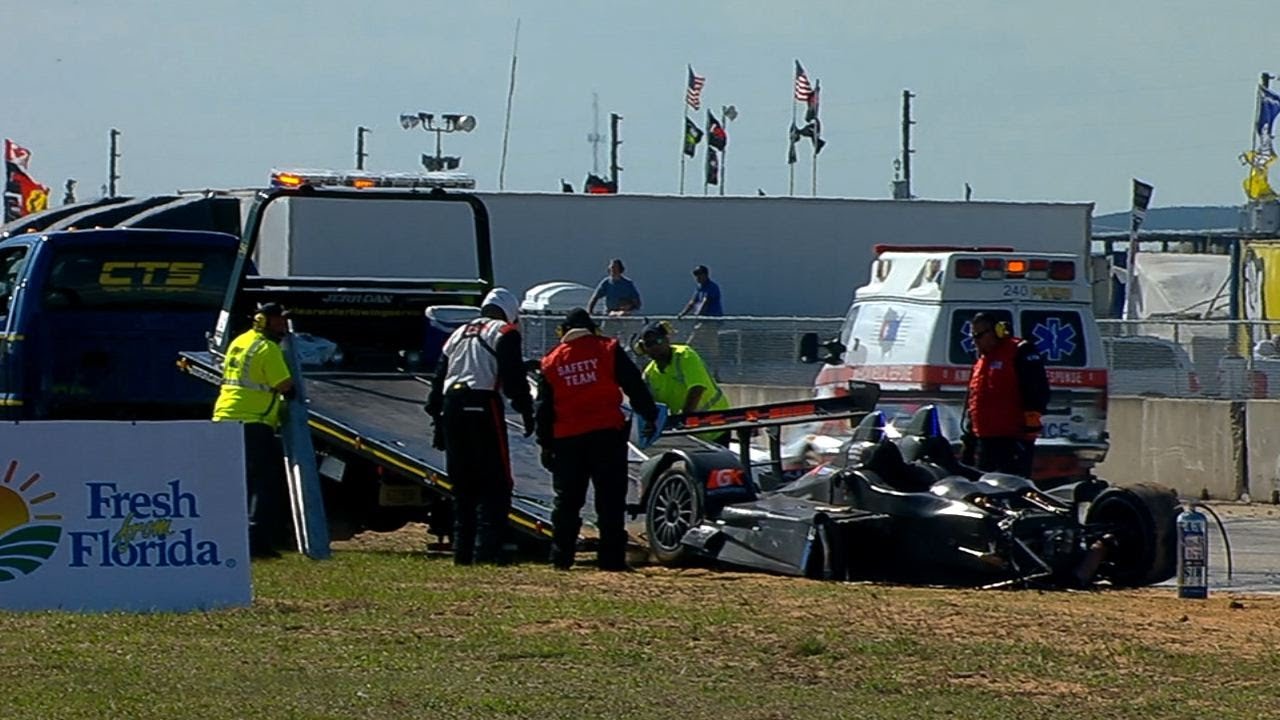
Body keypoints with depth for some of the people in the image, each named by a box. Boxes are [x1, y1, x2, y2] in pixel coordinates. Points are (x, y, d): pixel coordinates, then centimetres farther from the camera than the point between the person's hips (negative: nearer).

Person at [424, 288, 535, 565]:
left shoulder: (458, 335, 24)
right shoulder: (505, 333, 5)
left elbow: (438, 381, 22)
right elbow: (514, 379, -8)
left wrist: (438, 422, 24)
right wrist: (526, 412, -2)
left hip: (451, 407, 6)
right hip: (483, 407, -6)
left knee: (463, 485, 13)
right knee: (495, 485, -5)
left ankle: (462, 552, 10)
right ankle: (487, 550, -17)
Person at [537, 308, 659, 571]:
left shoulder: (552, 362, 11)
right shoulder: (607, 350, 3)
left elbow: (544, 409, 13)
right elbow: (634, 385, 0)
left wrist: (546, 445, 18)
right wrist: (650, 416, 10)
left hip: (567, 438, 2)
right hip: (607, 433, -2)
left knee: (567, 500, 11)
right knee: (610, 500, 0)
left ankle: (561, 556, 11)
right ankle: (611, 557, -4)